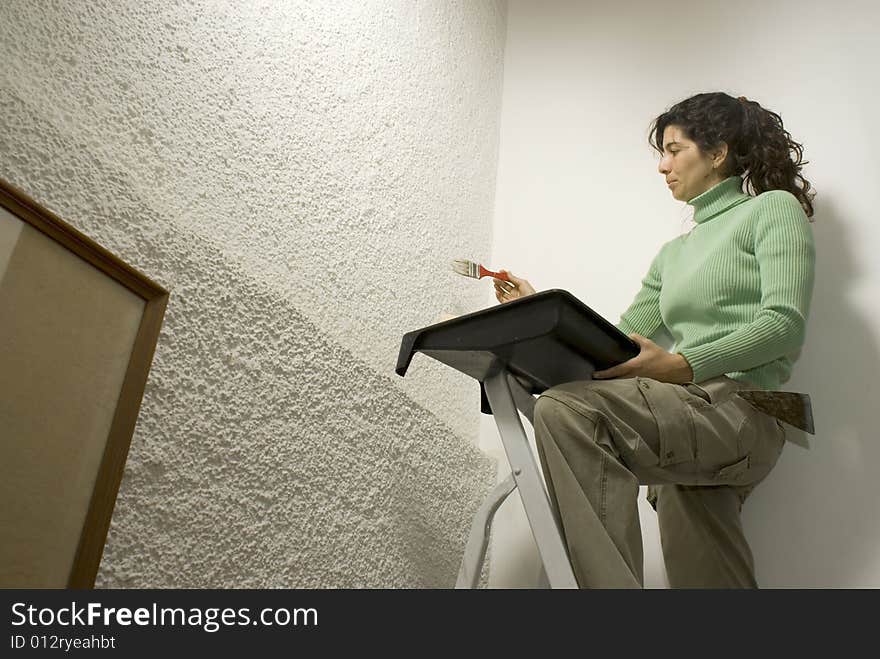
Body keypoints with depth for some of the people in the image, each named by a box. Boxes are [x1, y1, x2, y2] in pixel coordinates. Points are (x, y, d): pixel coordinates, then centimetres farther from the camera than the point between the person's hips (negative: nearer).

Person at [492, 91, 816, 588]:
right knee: (704, 579, 3)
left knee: (568, 410, -29)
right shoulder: (674, 254, 29)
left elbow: (785, 325, -9)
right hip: (691, 421, 8)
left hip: (739, 411, -8)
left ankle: (614, 582, -33)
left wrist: (681, 365, -22)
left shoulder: (775, 208, 7)